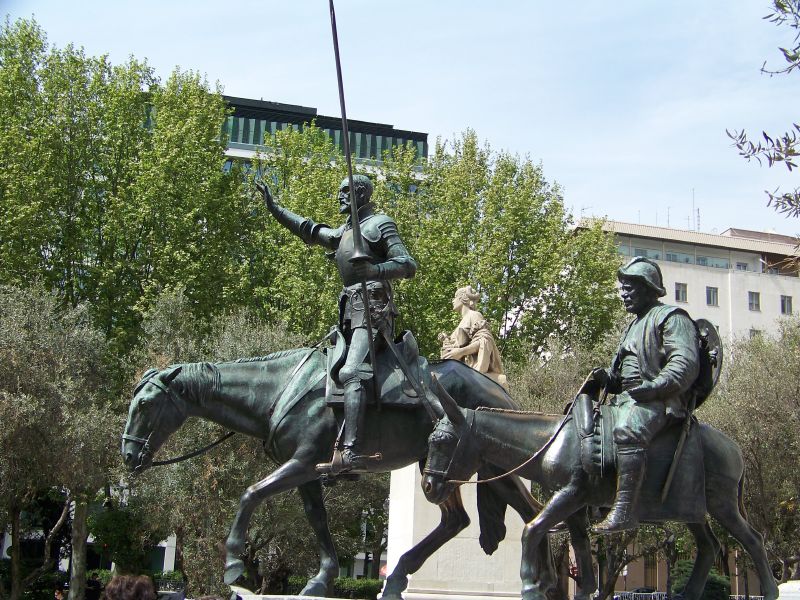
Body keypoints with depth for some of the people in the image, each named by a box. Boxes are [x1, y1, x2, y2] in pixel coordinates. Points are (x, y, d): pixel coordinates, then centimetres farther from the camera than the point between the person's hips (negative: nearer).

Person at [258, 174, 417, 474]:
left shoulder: (380, 224, 0)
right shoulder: (344, 232, 26)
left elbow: (409, 265, -10)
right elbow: (309, 230, 38)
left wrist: (373, 270, -27)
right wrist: (273, 206, 38)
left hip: (372, 308, -10)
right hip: (350, 312, 10)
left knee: (350, 373, -26)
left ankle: (350, 451, -39)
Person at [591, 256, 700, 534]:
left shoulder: (671, 317, -1)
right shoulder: (635, 325, 29)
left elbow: (686, 364, -15)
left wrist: (653, 387, -26)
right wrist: (606, 377, 11)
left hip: (659, 401, -10)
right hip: (628, 399, 10)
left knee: (627, 431, -37)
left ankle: (625, 509, -45)